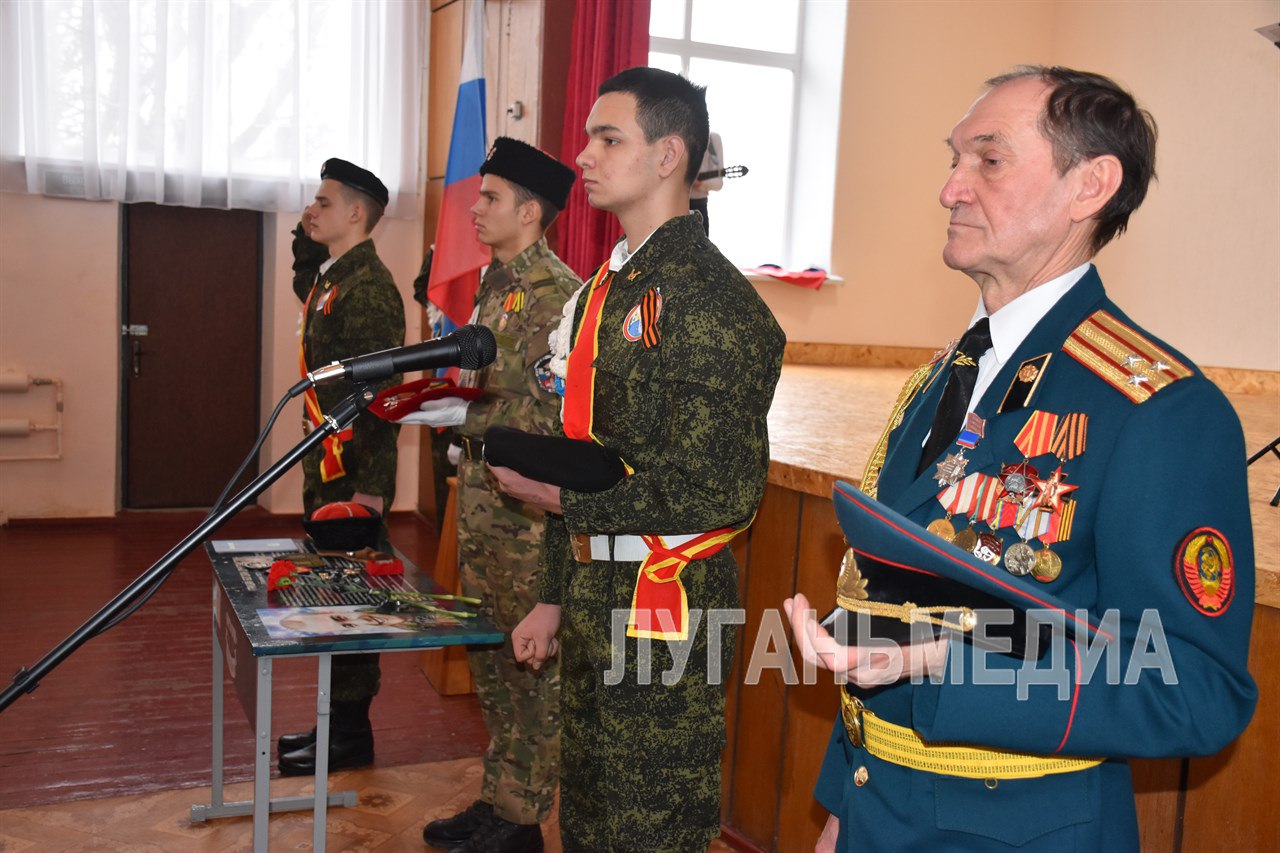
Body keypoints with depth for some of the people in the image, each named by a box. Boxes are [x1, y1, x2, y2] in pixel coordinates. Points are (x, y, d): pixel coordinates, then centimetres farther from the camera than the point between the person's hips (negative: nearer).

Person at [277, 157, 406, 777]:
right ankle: (337, 720, 28)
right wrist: (305, 241, 19)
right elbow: (305, 290, 38)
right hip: (326, 469, 10)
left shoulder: (368, 287, -16)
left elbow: (378, 391, -21)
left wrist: (367, 485, -23)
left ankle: (352, 735, 11)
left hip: (354, 474, -10)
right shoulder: (330, 278, 13)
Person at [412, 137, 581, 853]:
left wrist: (461, 415, -19)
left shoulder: (560, 291, -14)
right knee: (491, 657, 17)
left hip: (530, 507, -9)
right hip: (483, 497, 9)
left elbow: (553, 411, -18)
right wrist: (440, 385, 7)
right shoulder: (495, 285, 14)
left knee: (531, 661, 2)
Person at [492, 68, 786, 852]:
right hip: (594, 601, 9)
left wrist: (563, 498, -14)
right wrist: (555, 598, 17)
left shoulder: (713, 300, -17)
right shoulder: (605, 288, 12)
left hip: (664, 609, -8)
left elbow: (721, 491, -20)